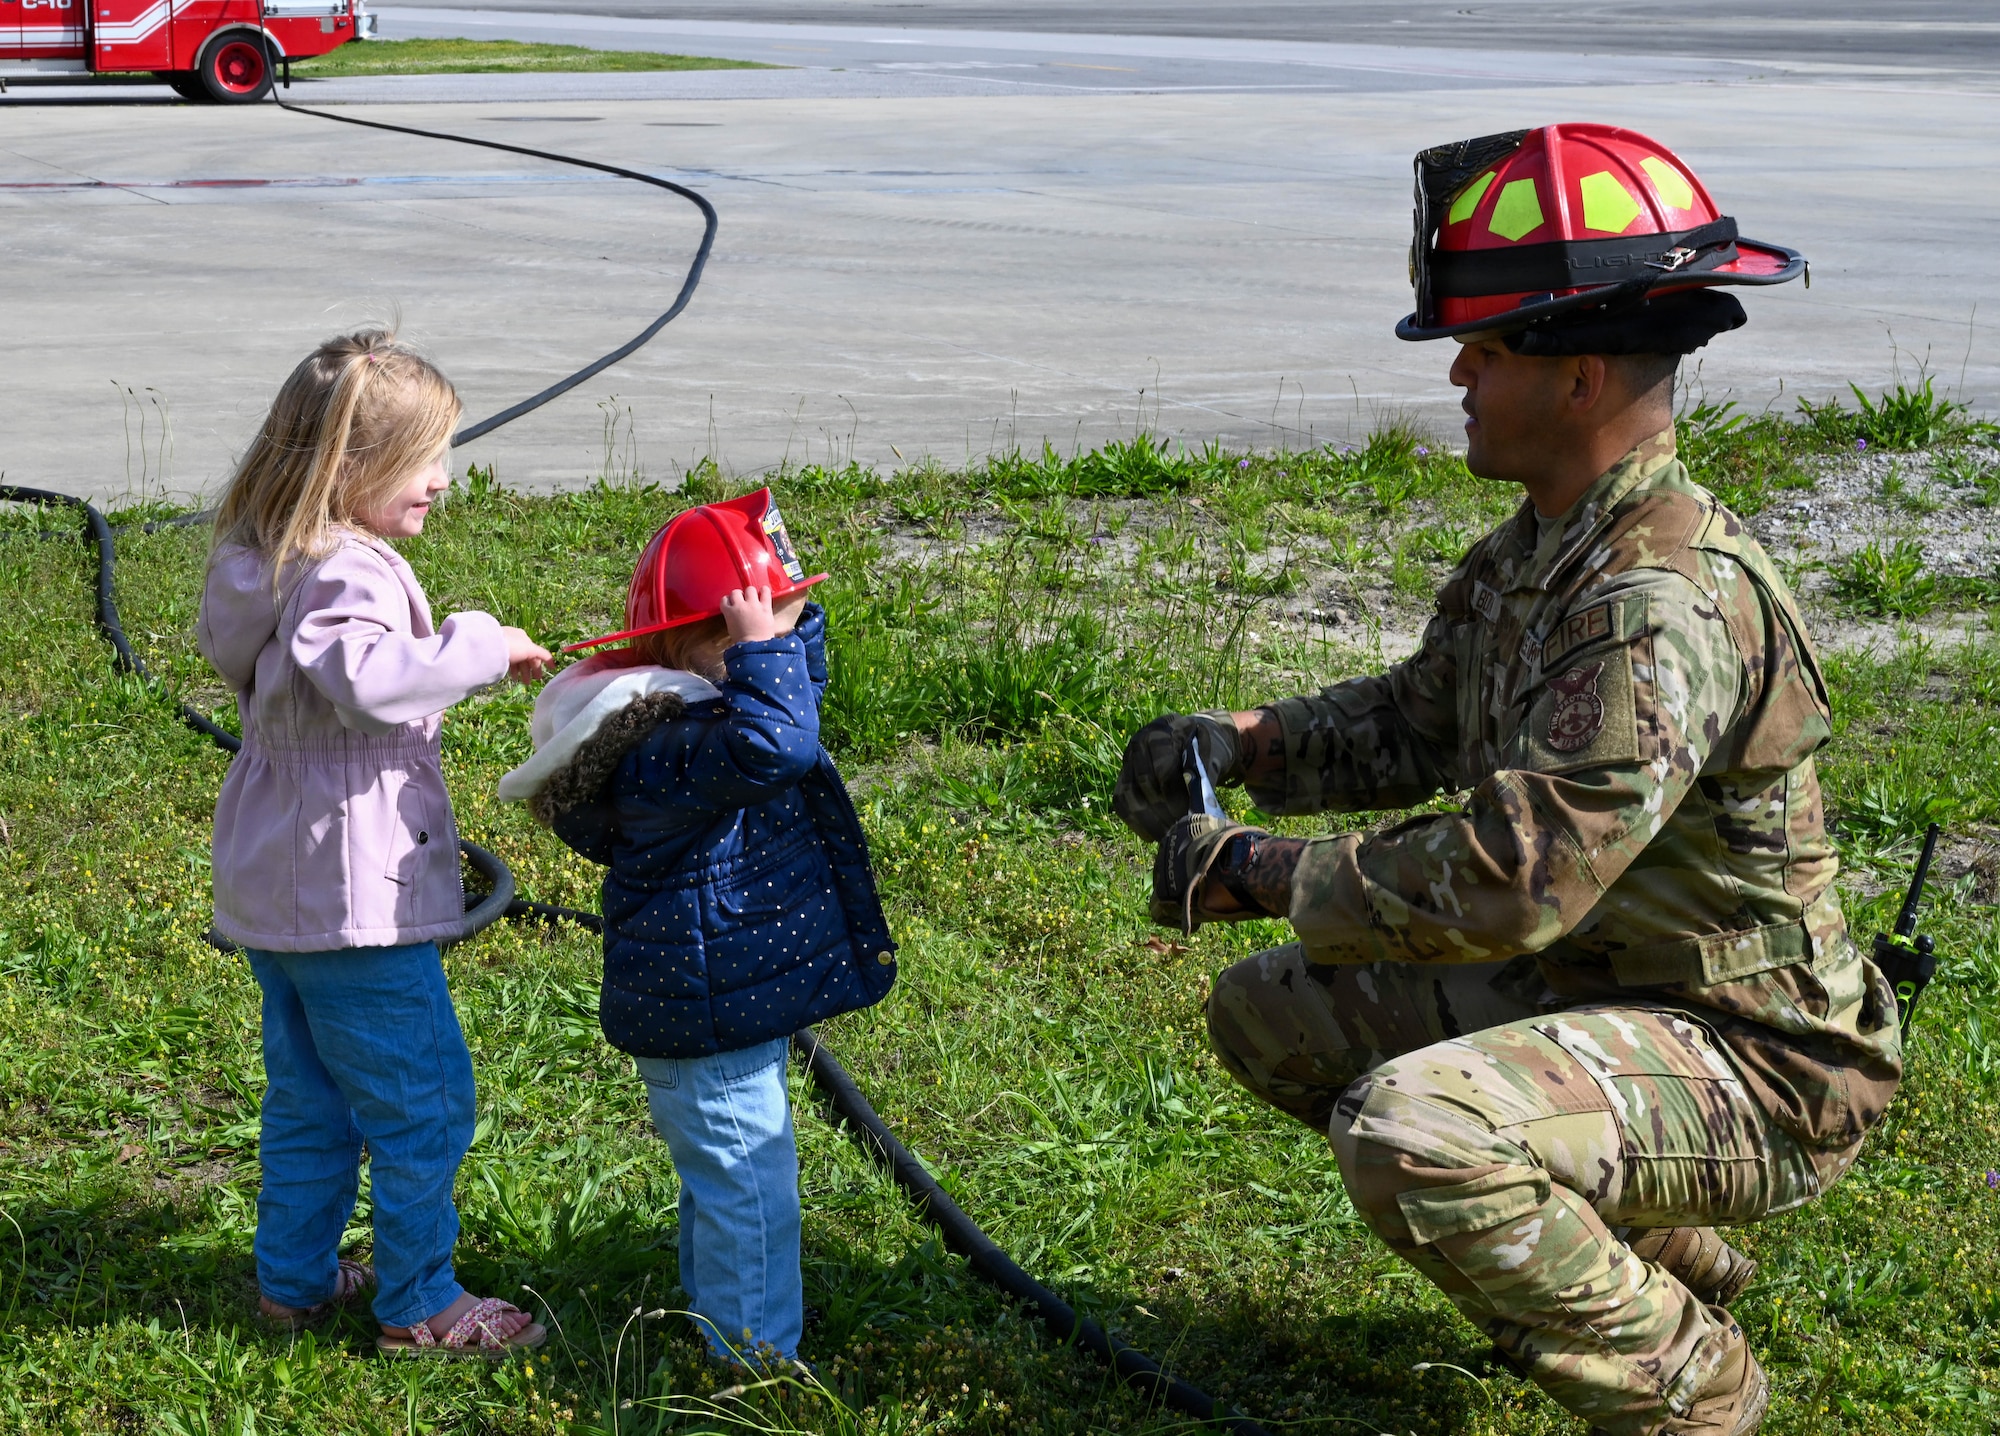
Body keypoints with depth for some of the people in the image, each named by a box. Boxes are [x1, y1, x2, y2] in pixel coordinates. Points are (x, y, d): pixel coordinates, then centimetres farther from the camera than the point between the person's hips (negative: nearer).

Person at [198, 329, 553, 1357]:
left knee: (309, 1097, 22)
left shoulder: (267, 564, 8)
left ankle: (294, 1278, 33)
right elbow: (370, 680, -42)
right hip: (355, 897, -10)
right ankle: (418, 1305, 15)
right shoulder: (345, 576, -23)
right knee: (421, 1102, 4)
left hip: (275, 888, 10)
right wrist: (479, 646, -29)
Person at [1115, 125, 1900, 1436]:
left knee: (1411, 1133, -33)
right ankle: (1645, 1247, 19)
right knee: (1271, 1018, 13)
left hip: (1756, 1066, -10)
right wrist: (1240, 743, 1)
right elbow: (1411, 725, 18)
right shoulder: (1535, 552, 4)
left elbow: (1511, 881, -33)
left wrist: (1257, 874, -22)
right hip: (1585, 986, 10)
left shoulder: (1669, 603, -28)